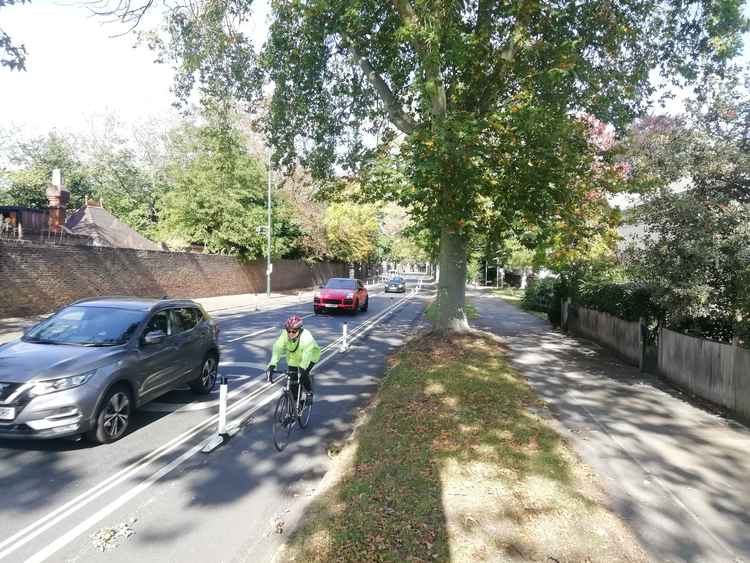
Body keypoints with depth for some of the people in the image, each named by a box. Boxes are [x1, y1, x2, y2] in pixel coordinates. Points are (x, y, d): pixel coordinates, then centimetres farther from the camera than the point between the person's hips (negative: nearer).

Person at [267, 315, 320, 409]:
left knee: (303, 374, -24)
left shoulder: (306, 336, -37)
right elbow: (277, 348, -36)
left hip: (310, 357, -4)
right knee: (293, 383, -2)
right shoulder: (284, 334, -27)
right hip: (293, 358, 4)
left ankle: (309, 392, 7)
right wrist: (272, 365, -48)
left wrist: (302, 368, -61)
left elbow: (307, 354, -48)